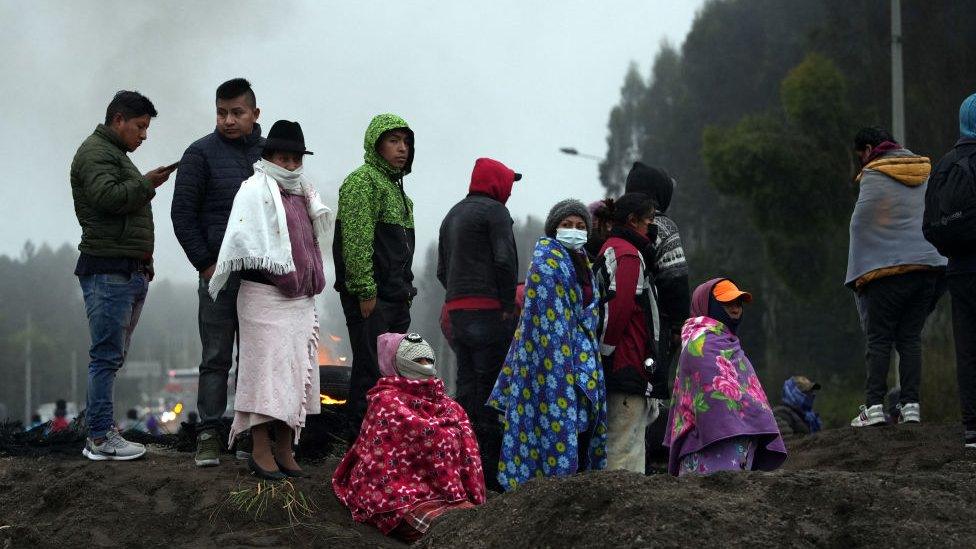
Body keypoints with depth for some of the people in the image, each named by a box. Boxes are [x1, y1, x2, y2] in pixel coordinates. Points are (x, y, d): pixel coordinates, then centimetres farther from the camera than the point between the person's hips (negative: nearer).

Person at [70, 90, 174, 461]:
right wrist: (147, 183, -12)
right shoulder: (95, 152, -8)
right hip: (108, 271, -11)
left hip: (130, 272, 11)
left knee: (114, 356, 11)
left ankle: (101, 432, 14)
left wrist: (144, 264, 23)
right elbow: (107, 197, -25)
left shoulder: (116, 155, 24)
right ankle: (101, 438, -8)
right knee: (107, 356, -10)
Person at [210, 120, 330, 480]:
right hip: (265, 297, -8)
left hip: (300, 299, 8)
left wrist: (312, 282, 16)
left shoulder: (303, 193, 17)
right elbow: (241, 237, -16)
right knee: (266, 368, -7)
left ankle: (284, 450, 14)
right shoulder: (255, 190, -7)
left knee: (295, 372, 7)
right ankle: (260, 451, -2)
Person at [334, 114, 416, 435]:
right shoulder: (362, 181, -10)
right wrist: (365, 291, -22)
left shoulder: (396, 187, 21)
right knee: (371, 372, -9)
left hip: (397, 297, 10)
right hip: (372, 298, -10)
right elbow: (356, 241, -18)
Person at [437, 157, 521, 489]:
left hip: (457, 311, 8)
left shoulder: (453, 215, 22)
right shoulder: (494, 211, -5)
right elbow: (505, 261, -16)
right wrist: (508, 305, -10)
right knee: (491, 387, -7)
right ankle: (490, 466, -9)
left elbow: (442, 270, 23)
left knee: (466, 387, 11)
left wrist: (459, 298, 17)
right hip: (489, 310, -8)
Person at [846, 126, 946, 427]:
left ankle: (874, 405, -8)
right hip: (930, 265, 6)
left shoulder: (874, 176, -5)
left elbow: (860, 225, -5)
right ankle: (911, 405, 0)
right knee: (910, 337, 7)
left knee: (879, 339, -1)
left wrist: (858, 274, 1)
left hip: (889, 268, -5)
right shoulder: (926, 173, 16)